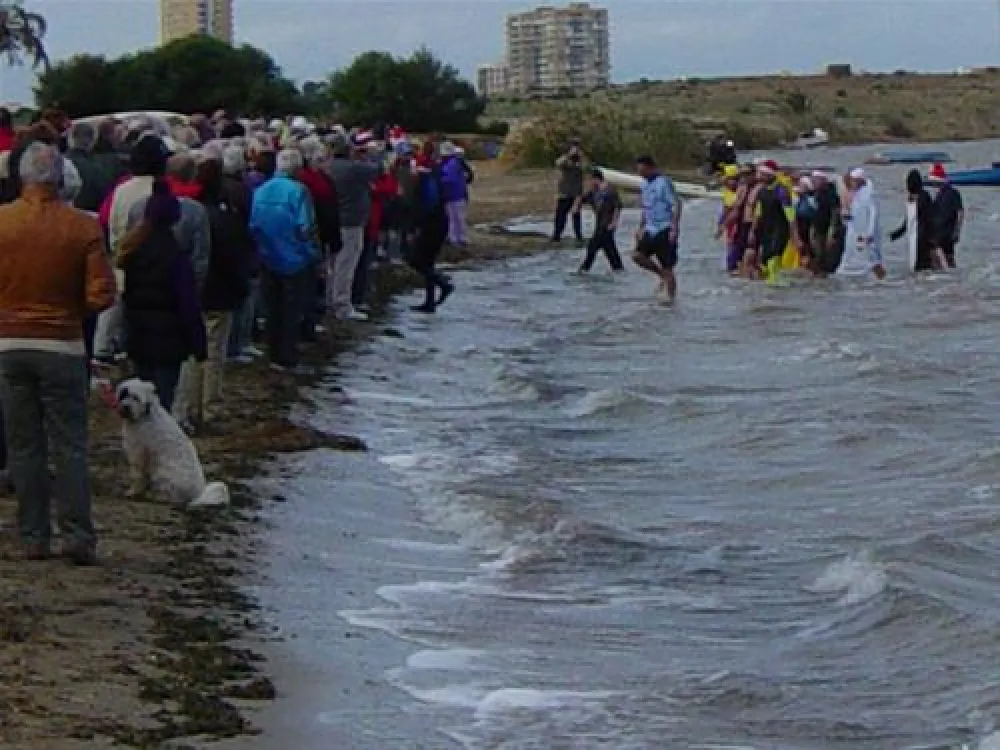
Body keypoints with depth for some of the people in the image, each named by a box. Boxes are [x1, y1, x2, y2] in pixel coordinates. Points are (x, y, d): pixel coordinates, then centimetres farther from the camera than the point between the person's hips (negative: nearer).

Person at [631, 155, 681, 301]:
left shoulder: (664, 182, -13)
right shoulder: (645, 185, 11)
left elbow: (676, 205, -16)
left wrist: (674, 228, -22)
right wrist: (641, 228, 20)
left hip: (665, 230, -8)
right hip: (651, 230, 8)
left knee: (667, 267, -5)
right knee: (638, 255, -5)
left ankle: (671, 298, 4)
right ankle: (662, 276, 12)